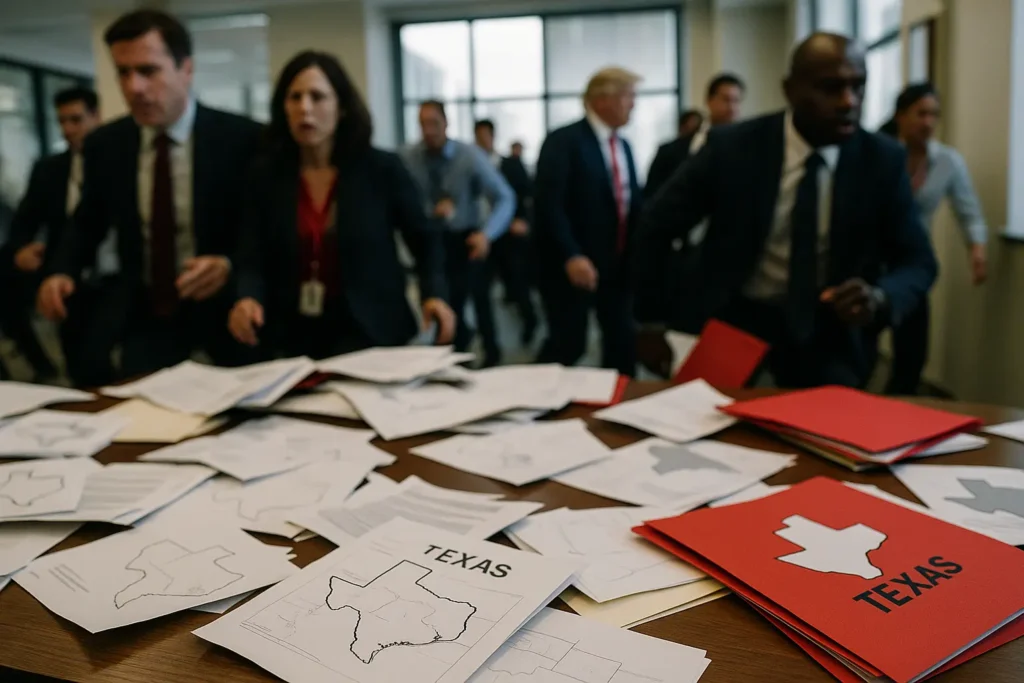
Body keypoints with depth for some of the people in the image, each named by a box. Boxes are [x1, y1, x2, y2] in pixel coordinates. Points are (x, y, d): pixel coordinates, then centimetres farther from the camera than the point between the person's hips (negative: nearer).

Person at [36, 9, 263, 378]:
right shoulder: (104, 144, -1)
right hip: (144, 314, 3)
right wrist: (62, 271, -5)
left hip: (228, 307, -2)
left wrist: (232, 266, -28)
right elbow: (88, 222, 14)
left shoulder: (244, 138, -15)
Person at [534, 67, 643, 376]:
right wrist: (571, 256, -27)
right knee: (568, 345, -3)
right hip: (574, 265, -7)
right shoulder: (563, 141, -10)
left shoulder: (623, 146, 15)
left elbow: (632, 201, 18)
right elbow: (549, 204, -18)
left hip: (617, 264, 7)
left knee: (623, 342, 9)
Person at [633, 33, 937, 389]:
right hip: (733, 317, -1)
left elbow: (918, 262, -1)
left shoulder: (883, 161, -7)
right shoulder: (731, 147, -12)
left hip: (831, 329, 2)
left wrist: (880, 297, -23)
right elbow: (656, 230, -2)